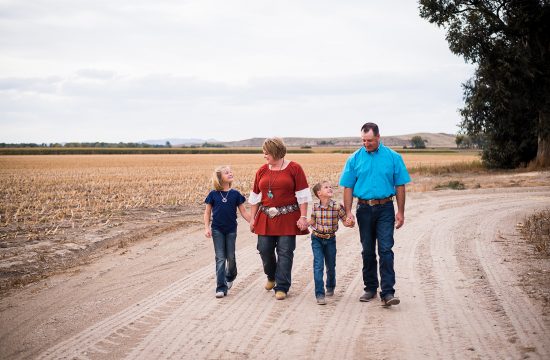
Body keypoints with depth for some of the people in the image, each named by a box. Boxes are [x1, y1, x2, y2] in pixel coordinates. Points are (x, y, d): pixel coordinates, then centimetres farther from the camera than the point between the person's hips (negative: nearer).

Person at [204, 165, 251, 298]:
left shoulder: (235, 194, 0)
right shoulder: (213, 194, -2)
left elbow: (243, 211, 3)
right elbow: (207, 212, 3)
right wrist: (207, 228, -7)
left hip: (231, 230, 1)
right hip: (217, 230, -1)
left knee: (230, 257, 10)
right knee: (220, 258, -3)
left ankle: (230, 276, 39)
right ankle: (221, 287, -3)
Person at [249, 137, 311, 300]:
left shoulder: (294, 168, -3)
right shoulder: (262, 171, 9)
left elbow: (302, 194, -5)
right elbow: (255, 196, 14)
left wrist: (303, 216, -11)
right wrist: (253, 218, 11)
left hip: (288, 217, -4)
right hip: (266, 218, 4)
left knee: (285, 252, -4)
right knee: (264, 249, 4)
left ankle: (281, 287, 5)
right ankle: (271, 276, 32)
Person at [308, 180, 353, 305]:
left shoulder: (337, 207, -12)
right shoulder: (315, 206, -7)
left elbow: (345, 221, -6)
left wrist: (349, 223, -28)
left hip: (330, 239, 1)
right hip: (317, 239, 0)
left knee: (331, 266, 15)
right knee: (318, 265, -10)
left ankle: (330, 287, 42)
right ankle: (319, 294, -8)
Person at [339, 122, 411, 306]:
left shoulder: (393, 157, 0)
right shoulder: (354, 159, 3)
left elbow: (399, 186, 2)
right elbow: (348, 187, 4)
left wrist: (401, 212, -1)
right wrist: (348, 212, -4)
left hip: (385, 209, -2)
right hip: (364, 208, 2)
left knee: (385, 250, -9)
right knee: (367, 251, 10)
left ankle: (387, 292, -10)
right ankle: (370, 288, 21)